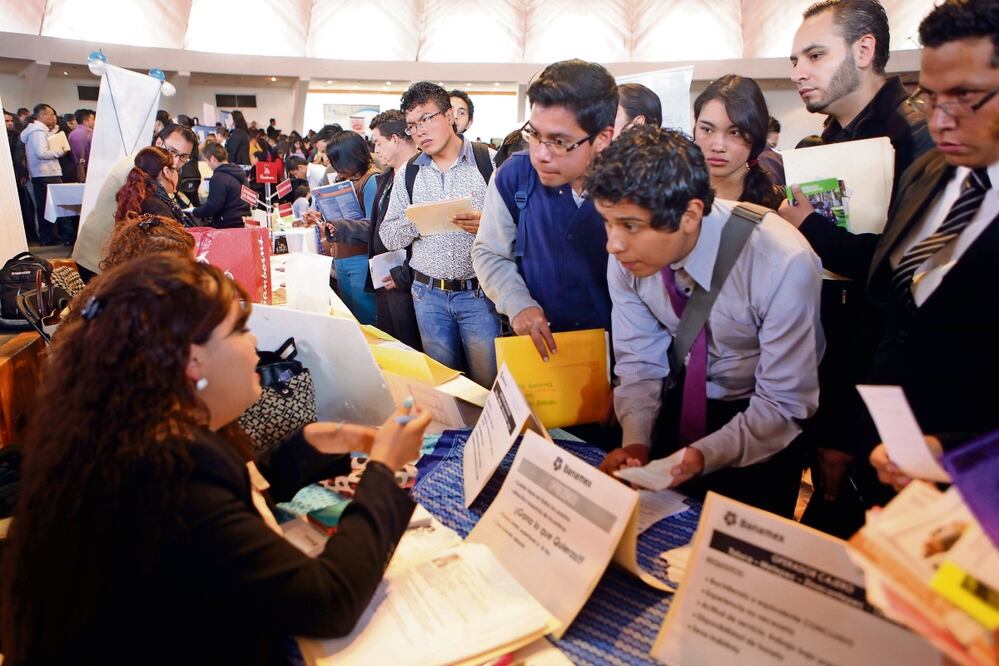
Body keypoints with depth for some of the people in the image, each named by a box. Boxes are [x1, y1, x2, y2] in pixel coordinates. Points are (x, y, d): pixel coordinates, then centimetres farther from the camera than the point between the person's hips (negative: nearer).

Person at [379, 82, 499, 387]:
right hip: (429, 294, 3)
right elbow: (388, 237, 8)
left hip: (480, 291, -3)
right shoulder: (407, 173, 8)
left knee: (488, 383, 3)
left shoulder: (490, 162, -3)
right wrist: (416, 220, -11)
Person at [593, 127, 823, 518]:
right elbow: (638, 362, -7)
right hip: (685, 395, 3)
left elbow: (784, 405, -22)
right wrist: (635, 442, -21)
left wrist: (707, 455, -35)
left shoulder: (783, 264, -32)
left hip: (761, 411, -3)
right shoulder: (626, 255, -19)